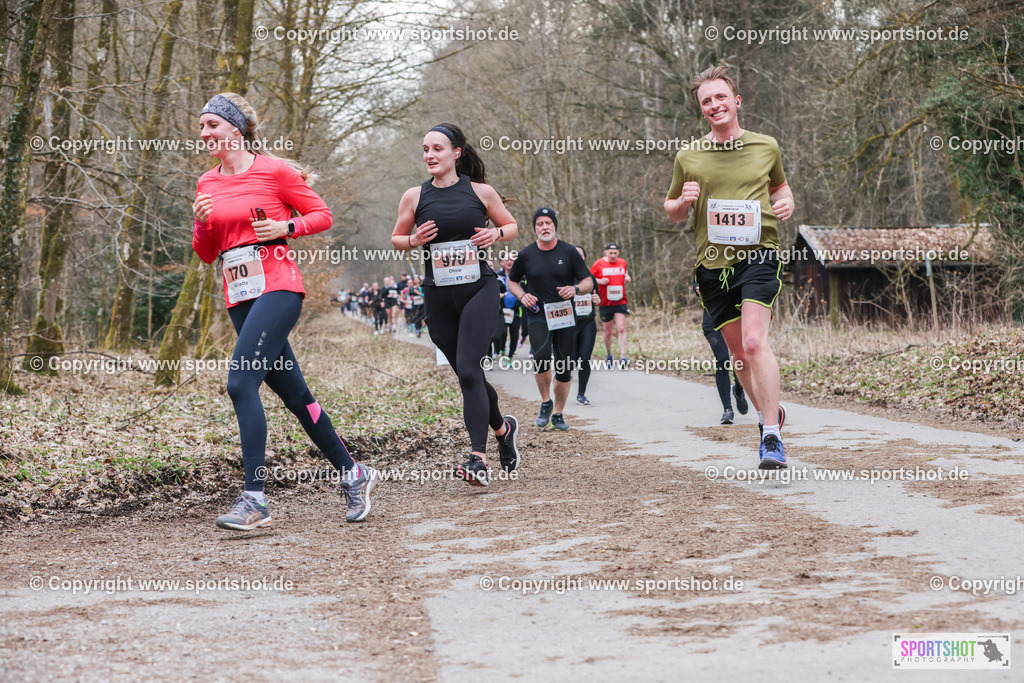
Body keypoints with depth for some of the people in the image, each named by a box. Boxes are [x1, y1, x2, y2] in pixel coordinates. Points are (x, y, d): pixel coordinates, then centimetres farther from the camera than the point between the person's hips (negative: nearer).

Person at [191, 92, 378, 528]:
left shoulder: (274, 170, -3)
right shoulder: (207, 184, 13)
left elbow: (322, 216, 3)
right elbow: (206, 254, 18)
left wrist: (285, 227, -13)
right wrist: (202, 222, -1)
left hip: (278, 288, -7)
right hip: (239, 297, 7)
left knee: (241, 382, -20)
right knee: (293, 395, 10)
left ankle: (255, 500, -20)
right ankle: (352, 475, 24)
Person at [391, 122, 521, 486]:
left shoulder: (481, 192, 2)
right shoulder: (414, 197, 4)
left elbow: (512, 226, 14)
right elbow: (396, 238, 15)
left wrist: (496, 233, -8)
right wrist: (414, 241, -6)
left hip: (479, 289, -3)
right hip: (439, 298, 3)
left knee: (467, 369, -19)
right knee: (469, 375, 11)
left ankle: (478, 459, -22)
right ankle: (502, 428, 40)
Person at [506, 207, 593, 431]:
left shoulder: (569, 251, 1)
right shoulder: (526, 255, 3)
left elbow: (588, 282, 5)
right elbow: (512, 281, 17)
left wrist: (575, 289, -17)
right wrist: (522, 296, -3)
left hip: (564, 316, 1)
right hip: (537, 315, -1)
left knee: (564, 367, 2)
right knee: (542, 356, -25)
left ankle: (558, 414, 19)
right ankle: (545, 402, -4)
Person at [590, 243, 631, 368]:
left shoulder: (622, 263, 10)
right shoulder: (599, 264, -1)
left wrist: (627, 279, 3)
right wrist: (600, 281, -15)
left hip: (620, 302, 1)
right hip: (605, 302, -1)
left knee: (621, 329, -14)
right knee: (608, 332, 7)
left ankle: (623, 357, -17)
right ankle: (609, 355, 29)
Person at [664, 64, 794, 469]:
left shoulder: (766, 147, 7)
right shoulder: (688, 158, 7)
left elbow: (780, 186, 26)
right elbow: (672, 213, 17)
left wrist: (786, 203, 3)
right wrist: (683, 201, -6)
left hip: (758, 256, -3)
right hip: (712, 264, 3)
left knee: (754, 342, -21)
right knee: (738, 351, 11)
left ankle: (772, 437, -19)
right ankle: (768, 414, 35)